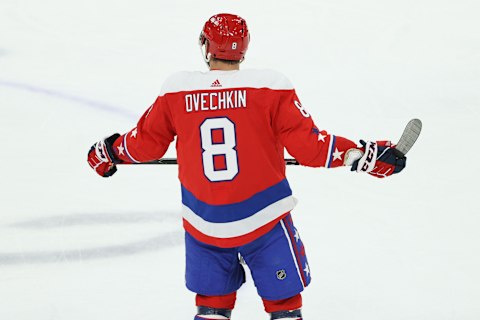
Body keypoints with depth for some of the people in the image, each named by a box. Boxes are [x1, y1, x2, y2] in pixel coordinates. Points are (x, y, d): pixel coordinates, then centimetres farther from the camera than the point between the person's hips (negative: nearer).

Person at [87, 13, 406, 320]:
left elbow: (146, 143, 9)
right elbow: (307, 145, -13)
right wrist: (363, 155, -5)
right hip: (264, 221, -3)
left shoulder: (176, 91, -3)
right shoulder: (271, 87, -11)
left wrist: (109, 152, 28)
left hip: (203, 224, 3)